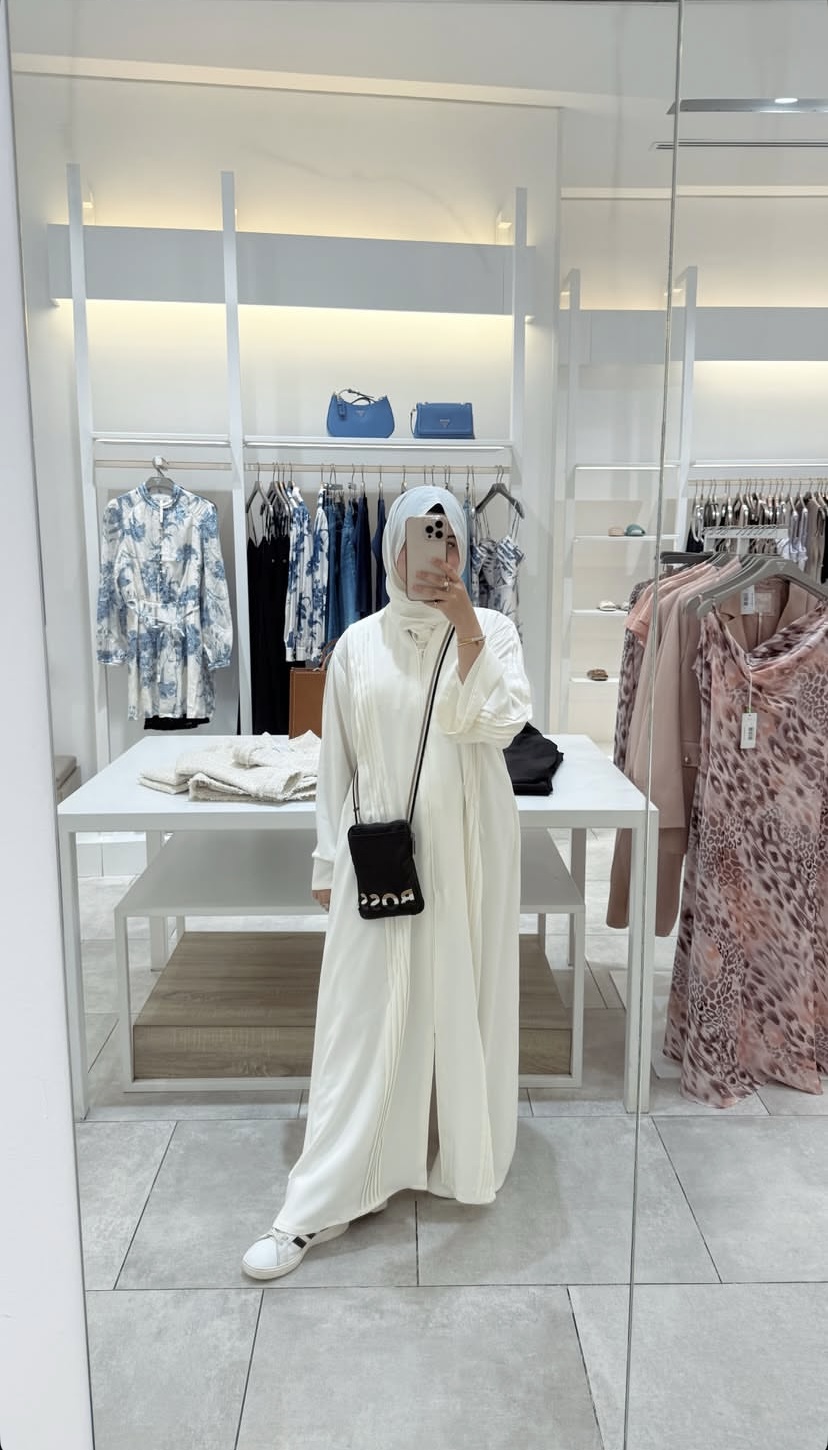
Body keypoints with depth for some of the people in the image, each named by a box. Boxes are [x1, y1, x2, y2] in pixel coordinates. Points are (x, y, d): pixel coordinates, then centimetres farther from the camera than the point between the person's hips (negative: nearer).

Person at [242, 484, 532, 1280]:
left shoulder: (494, 629, -1)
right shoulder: (359, 643, 1)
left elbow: (500, 722, -16)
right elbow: (337, 759, 5)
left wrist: (467, 630, -22)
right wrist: (328, 860, 5)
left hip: (467, 849, 0)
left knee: (463, 1004, 11)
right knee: (362, 1015, 4)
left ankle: (464, 1161, 34)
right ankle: (319, 1205, 14)